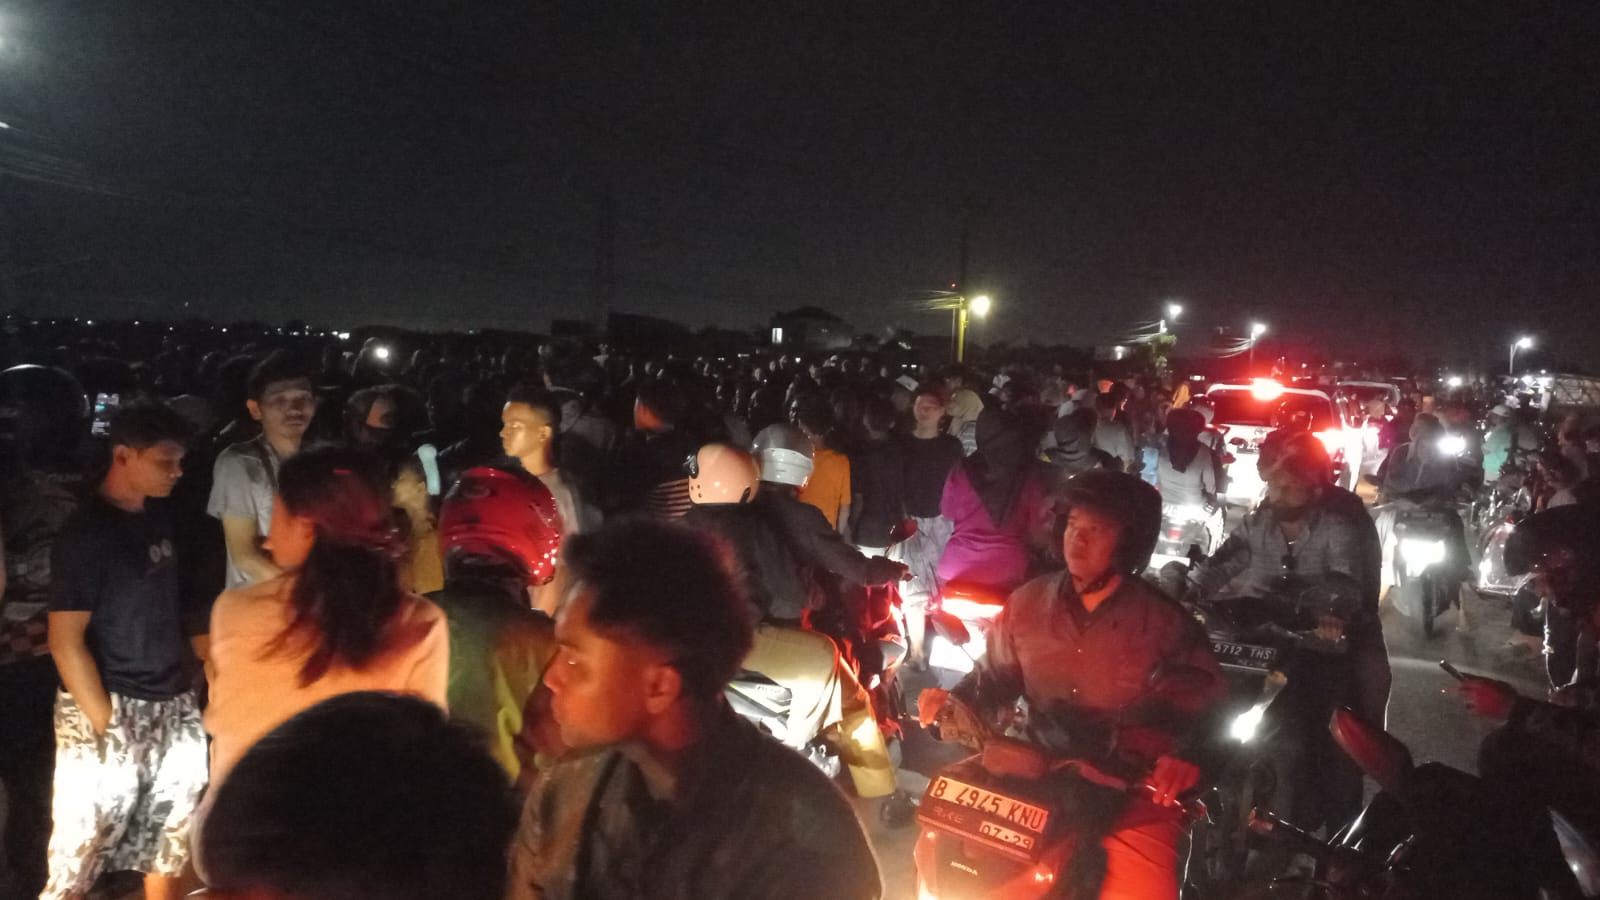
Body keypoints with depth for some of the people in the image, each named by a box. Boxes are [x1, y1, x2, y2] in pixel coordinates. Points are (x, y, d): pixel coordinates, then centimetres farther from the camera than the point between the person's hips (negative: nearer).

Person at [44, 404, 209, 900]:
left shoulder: (158, 518, 6)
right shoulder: (86, 532, -13)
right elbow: (66, 642, -15)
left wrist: (192, 676, 9)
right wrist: (106, 725, -15)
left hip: (172, 705, 7)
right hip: (112, 709, -7)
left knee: (172, 837, 15)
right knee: (83, 848, 0)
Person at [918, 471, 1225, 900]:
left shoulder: (1164, 621, -4)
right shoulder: (1027, 602, 5)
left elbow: (1207, 704, -3)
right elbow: (995, 674, 15)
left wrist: (1186, 756, -22)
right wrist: (954, 700, -4)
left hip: (1132, 787, -2)